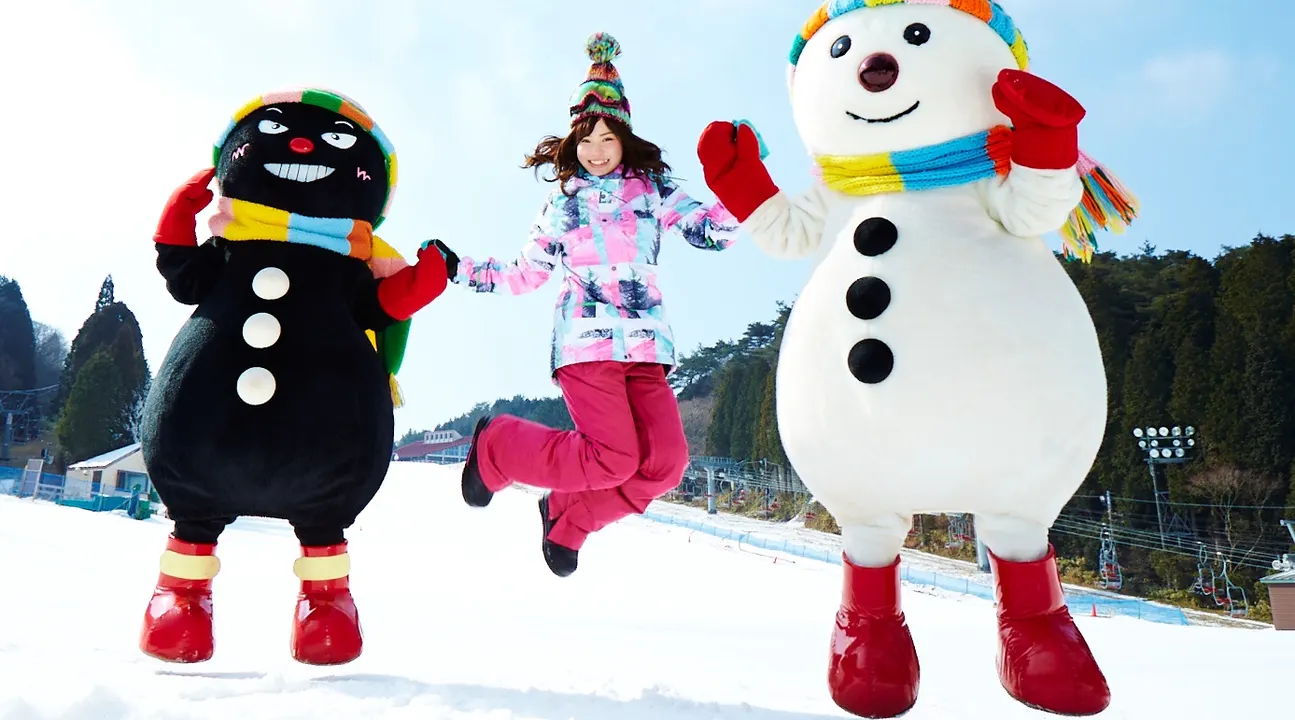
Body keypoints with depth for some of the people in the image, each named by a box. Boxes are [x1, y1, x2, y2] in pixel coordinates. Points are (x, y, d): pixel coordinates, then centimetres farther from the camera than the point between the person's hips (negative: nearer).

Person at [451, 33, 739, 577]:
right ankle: (495, 450, 10)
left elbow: (713, 231, 2)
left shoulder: (653, 189, 12)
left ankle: (568, 521, 14)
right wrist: (461, 269, 9)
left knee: (665, 463, -9)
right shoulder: (563, 203, 12)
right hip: (586, 341, -3)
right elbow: (526, 275, 16)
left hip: (646, 344, 3)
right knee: (612, 460, -16)